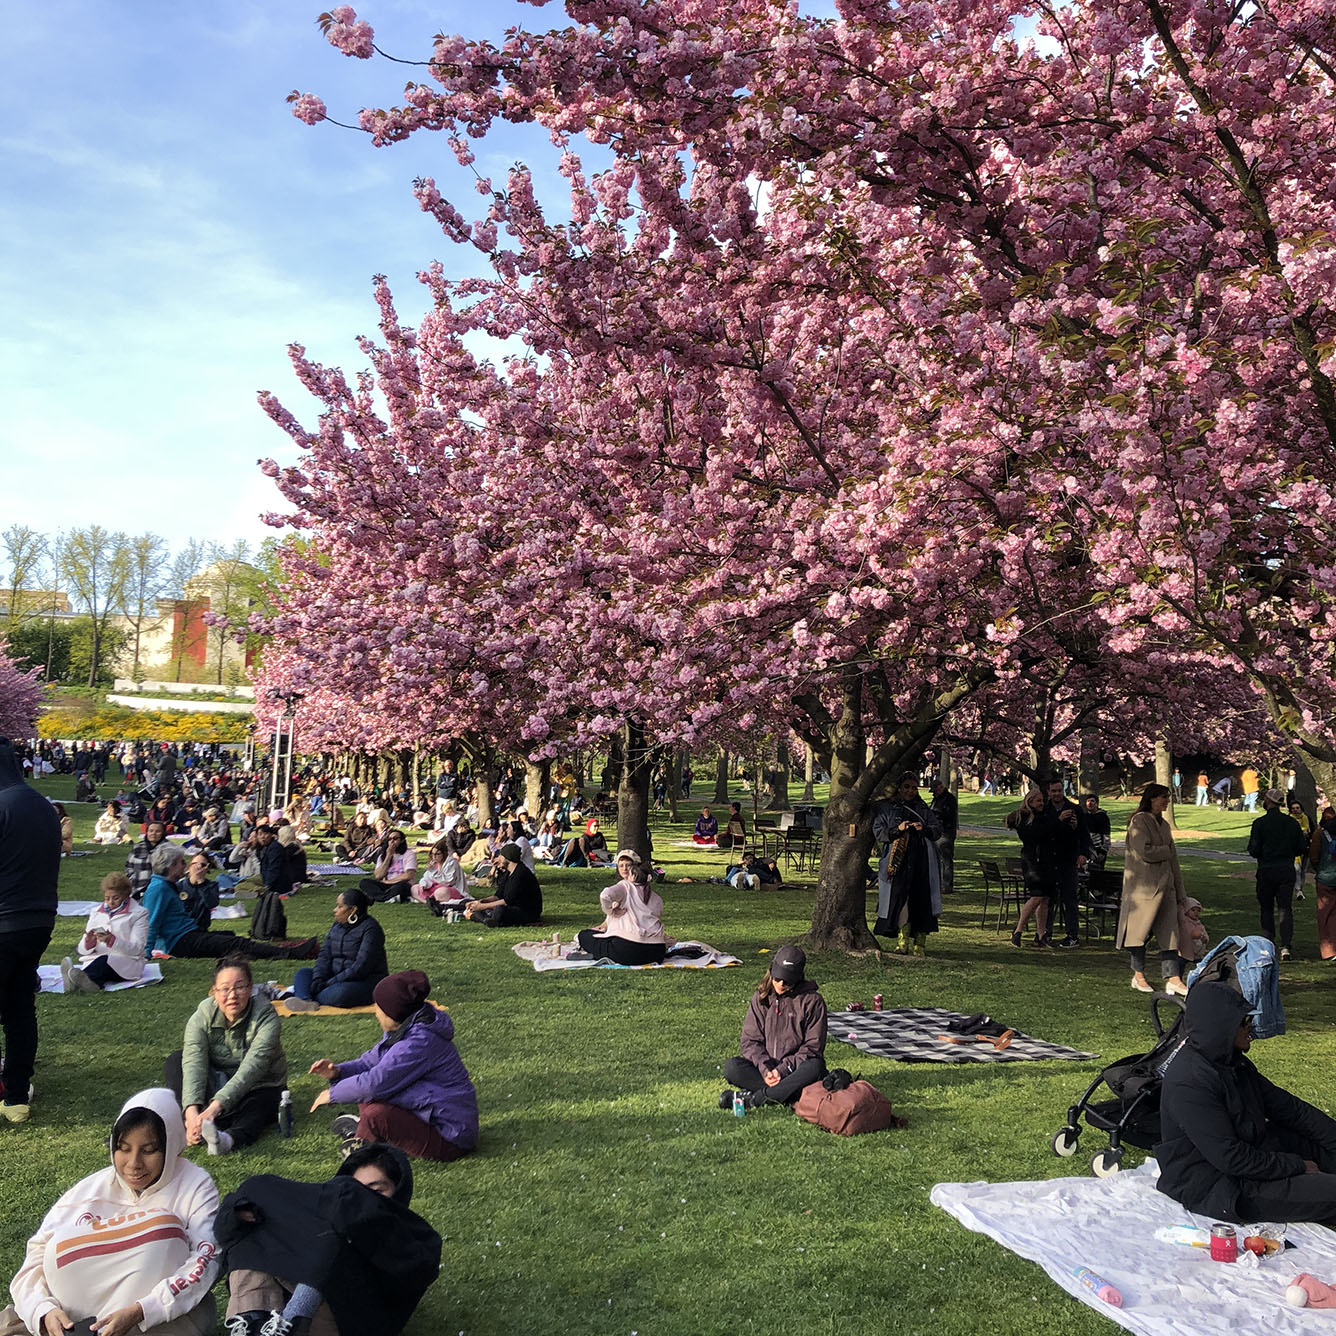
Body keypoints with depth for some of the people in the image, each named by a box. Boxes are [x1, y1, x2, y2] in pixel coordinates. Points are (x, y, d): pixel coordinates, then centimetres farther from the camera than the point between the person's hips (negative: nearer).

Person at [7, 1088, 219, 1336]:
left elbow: (206, 1260, -17)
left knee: (163, 1226, -26)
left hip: (171, 1315, -2)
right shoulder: (90, 1190, 4)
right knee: (63, 1243, -17)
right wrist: (45, 1310, -22)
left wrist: (138, 1312, -29)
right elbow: (37, 1255, -2)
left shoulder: (195, 1187, -3)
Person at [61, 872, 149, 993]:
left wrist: (113, 941, -22)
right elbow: (82, 950, 15)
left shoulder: (139, 913, 7)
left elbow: (137, 948, -5)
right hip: (95, 962, 3)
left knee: (104, 960, -38)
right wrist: (89, 942, -11)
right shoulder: (96, 912, 20)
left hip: (126, 963, -3)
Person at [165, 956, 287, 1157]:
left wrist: (216, 1106, -48)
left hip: (260, 1086, -3)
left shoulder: (265, 1016, -23)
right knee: (175, 1062, -20)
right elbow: (194, 1063, -27)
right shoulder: (203, 1015, -14)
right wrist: (192, 1110, -44)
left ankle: (229, 1138, -67)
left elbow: (252, 1067, -35)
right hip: (216, 1083, 4)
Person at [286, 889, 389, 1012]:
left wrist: (330, 983, -22)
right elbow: (324, 954, 4)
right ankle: (305, 1002, -34)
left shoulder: (370, 928, -14)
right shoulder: (338, 925, 11)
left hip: (366, 981, -8)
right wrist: (318, 979, -15)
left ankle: (303, 994, -23)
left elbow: (361, 967, -21)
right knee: (302, 973, -5)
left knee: (340, 993, -38)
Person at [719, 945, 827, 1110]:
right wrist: (765, 1068, -17)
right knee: (731, 1067, -23)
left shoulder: (812, 1000, -3)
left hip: (795, 1068, -2)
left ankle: (755, 1098, -33)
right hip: (765, 1067, 3)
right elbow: (750, 1040, 1)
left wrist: (783, 1069, -17)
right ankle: (784, 1094, -28)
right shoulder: (761, 997, 6)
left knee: (815, 1067, -37)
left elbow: (813, 1046, -7)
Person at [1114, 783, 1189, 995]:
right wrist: (1166, 851, -2)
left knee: (1169, 933, 2)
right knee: (1139, 930, 1)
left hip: (1165, 886, 8)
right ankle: (1139, 975, 13)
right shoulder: (1139, 821, -8)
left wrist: (1180, 891, 16)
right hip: (1143, 885, -7)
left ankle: (1173, 980, 2)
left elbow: (1173, 861, 19)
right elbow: (1145, 851, -19)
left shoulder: (1164, 825, 17)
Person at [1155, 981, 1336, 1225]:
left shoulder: (1232, 1062, 5)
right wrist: (1297, 1167, -16)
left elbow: (1285, 1105, 11)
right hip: (1213, 1188, -10)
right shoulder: (1189, 1082, -26)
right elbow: (1230, 1158, -25)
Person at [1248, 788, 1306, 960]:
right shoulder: (1292, 822, 2)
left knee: (1267, 909, 9)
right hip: (1287, 870, 2)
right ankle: (1286, 945, -8)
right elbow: (1302, 849, 4)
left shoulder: (1260, 823, -9)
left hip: (1266, 870, -2)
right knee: (1285, 908, 5)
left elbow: (1253, 851, -11)